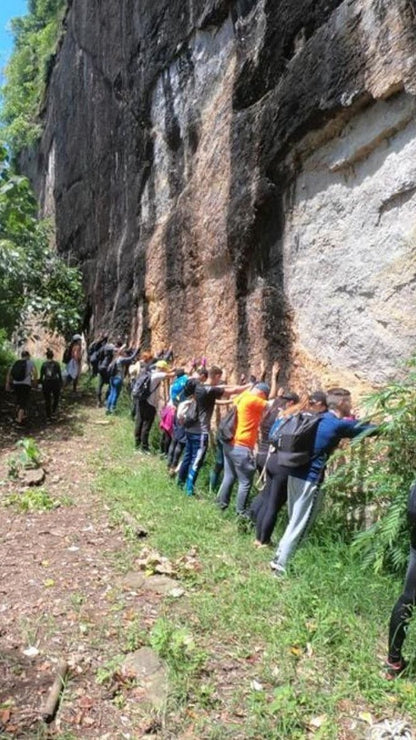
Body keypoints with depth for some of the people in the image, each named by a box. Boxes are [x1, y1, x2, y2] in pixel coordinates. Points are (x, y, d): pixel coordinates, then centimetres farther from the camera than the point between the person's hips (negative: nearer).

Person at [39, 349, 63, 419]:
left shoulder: (44, 364, -2)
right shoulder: (56, 364, -5)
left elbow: (41, 375, -1)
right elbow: (60, 374, -4)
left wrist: (41, 383, 10)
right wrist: (61, 384, 6)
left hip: (46, 383, 1)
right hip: (55, 382, -1)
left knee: (47, 400, 11)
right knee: (56, 397, 21)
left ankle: (48, 415, 15)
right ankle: (53, 410, 5)